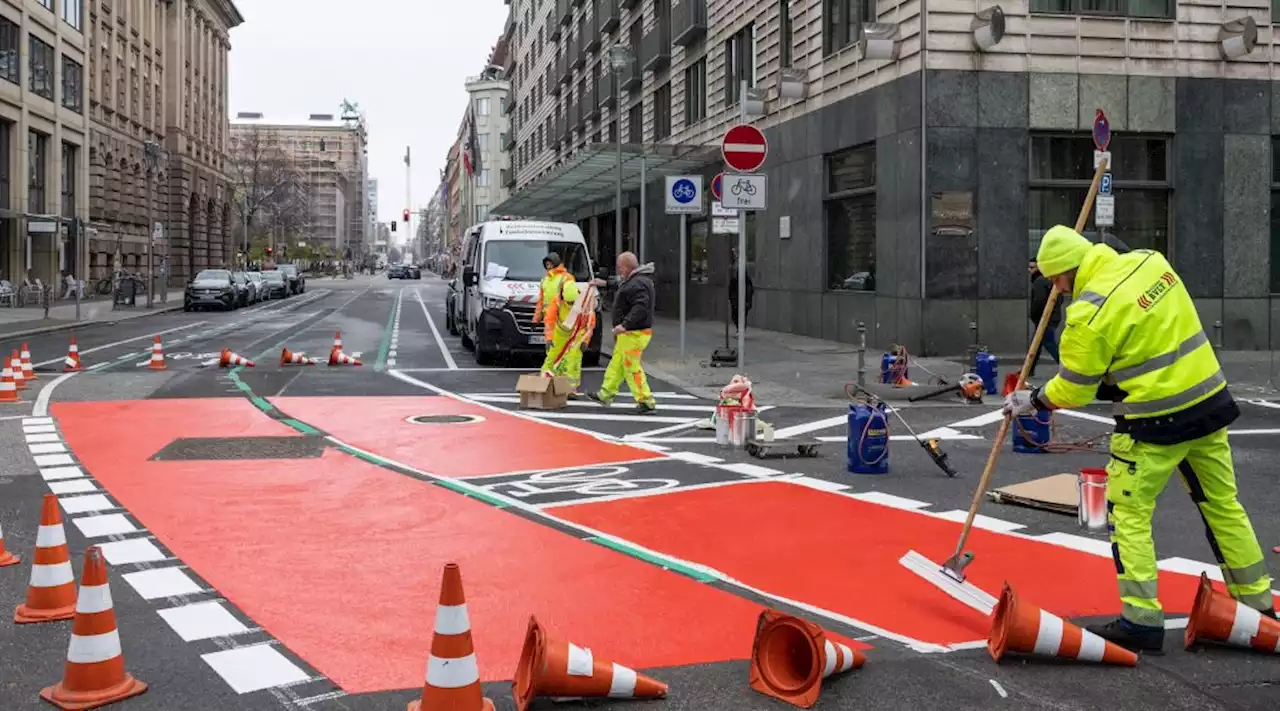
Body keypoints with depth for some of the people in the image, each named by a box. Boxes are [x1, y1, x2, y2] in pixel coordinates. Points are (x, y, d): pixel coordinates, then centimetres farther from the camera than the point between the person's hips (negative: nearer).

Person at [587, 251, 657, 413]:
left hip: (634, 333, -11)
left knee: (632, 367, -7)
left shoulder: (637, 284, -21)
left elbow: (641, 307, -32)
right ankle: (605, 395, 29)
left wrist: (625, 325, -35)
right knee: (616, 362, 19)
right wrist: (605, 284, 42)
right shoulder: (634, 280, 13)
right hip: (628, 333, 11)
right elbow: (622, 287, 36)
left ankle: (646, 401, -3)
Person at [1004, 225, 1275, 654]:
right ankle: (1258, 605, 28)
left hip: (1156, 421, -8)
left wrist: (1033, 401, 7)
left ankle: (1142, 621, 4)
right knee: (1222, 503, 18)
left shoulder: (1090, 313, -19)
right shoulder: (1150, 261, 1)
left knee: (1129, 512, 4)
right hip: (1210, 401, 8)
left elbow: (1073, 389, -8)